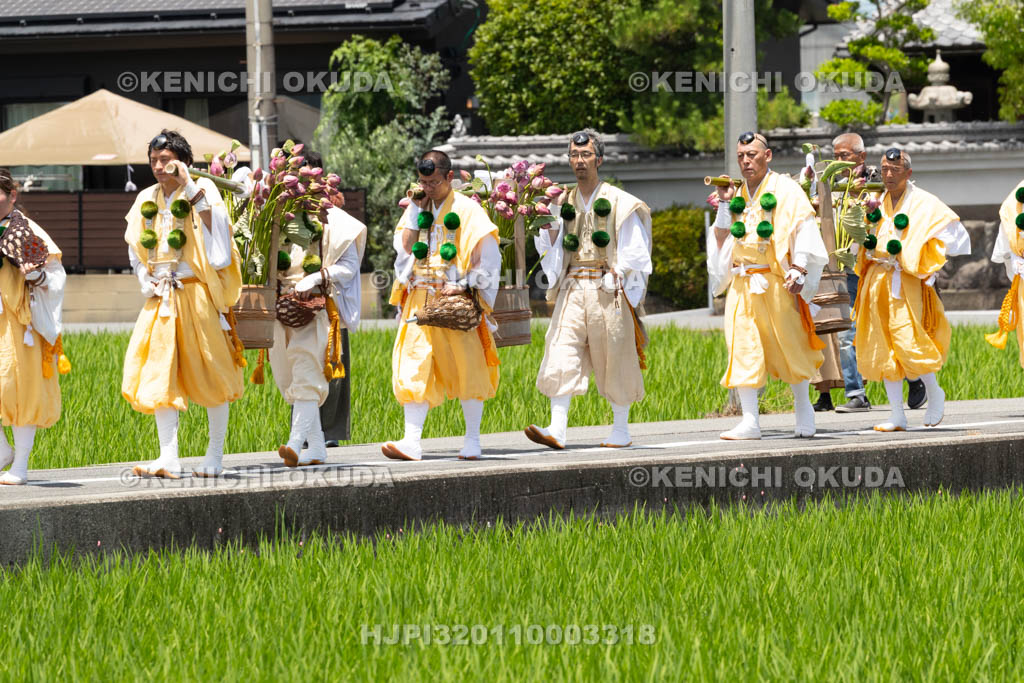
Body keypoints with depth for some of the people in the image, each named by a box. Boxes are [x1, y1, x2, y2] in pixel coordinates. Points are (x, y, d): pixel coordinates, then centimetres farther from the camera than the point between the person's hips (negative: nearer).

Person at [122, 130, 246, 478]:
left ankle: (215, 457, 11)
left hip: (197, 293, -5)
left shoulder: (202, 189, -3)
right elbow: (136, 249, 20)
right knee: (159, 375, -4)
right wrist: (147, 282, 4)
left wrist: (189, 186, -21)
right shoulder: (146, 199, 12)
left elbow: (216, 230, -21)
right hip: (161, 299, 5)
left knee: (209, 376, 2)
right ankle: (168, 459, -7)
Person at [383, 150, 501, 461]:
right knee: (414, 370, -6)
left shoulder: (466, 209, -3)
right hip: (420, 300, 4)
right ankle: (412, 442, -11)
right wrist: (416, 211, -3)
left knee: (467, 369, 0)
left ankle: (472, 440, 10)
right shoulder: (417, 207, 12)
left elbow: (488, 255, -7)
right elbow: (404, 247, 3)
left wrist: (465, 284, -15)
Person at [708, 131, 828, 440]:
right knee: (743, 348, -6)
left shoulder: (786, 191, 0)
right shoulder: (738, 196, 16)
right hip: (743, 284, 4)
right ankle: (750, 420, -10)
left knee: (789, 347, 2)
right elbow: (721, 241, 13)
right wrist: (725, 204, 3)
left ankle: (803, 406, 22)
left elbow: (803, 230, -7)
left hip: (776, 283, -4)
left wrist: (798, 272, -18)